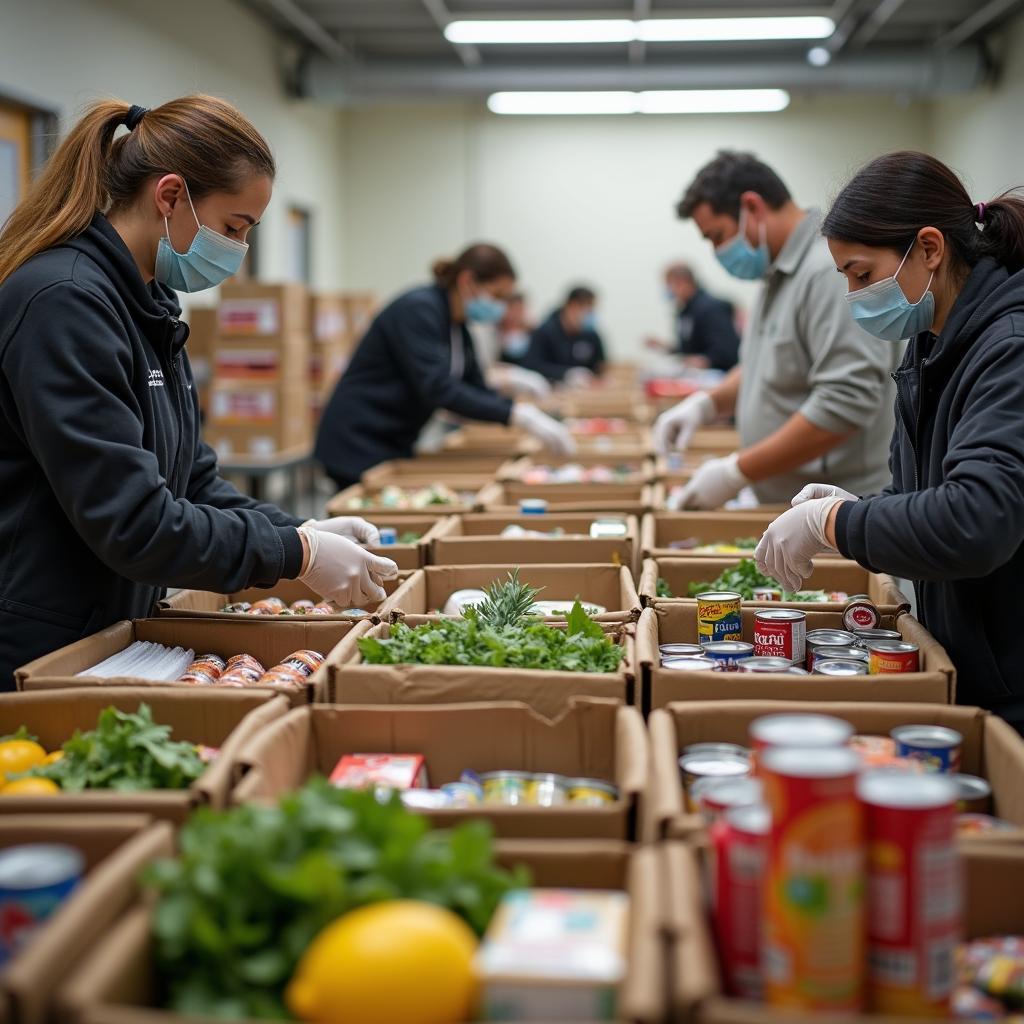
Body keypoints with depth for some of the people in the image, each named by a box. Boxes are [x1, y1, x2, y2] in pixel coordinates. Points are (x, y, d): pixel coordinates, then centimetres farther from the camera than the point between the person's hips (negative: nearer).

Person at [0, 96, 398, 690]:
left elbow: (191, 480, 13)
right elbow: (130, 522, -25)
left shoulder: (149, 304, 10)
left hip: (112, 634, 9)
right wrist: (296, 554, -18)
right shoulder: (64, 303, -21)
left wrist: (301, 531, -1)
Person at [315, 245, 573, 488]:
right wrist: (516, 414, -31)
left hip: (394, 446, 9)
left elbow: (476, 390, 10)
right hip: (359, 448, -9)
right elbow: (438, 388, -28)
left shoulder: (458, 326, 8)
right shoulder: (417, 310, -19)